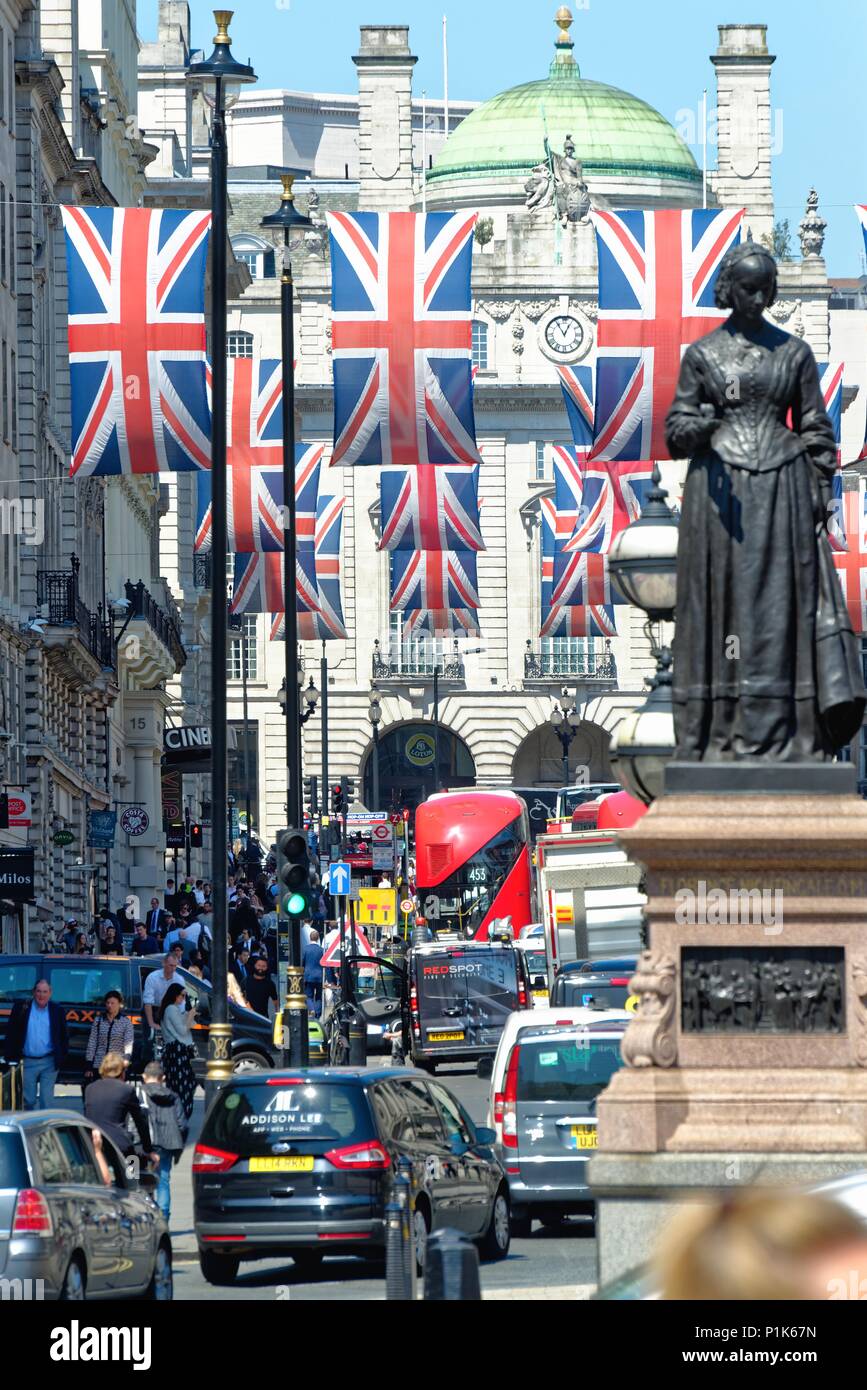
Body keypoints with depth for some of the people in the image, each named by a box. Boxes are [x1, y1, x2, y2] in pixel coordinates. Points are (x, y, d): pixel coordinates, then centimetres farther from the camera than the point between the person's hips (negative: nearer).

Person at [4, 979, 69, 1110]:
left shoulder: (57, 1011, 4)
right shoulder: (21, 1008, 1)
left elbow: (64, 1037, 10)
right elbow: (11, 1034, 1)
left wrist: (61, 1057, 1)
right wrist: (10, 1058, -4)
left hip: (49, 1063, 0)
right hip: (27, 1062, 0)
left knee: (47, 1099, -3)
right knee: (28, 1100, 5)